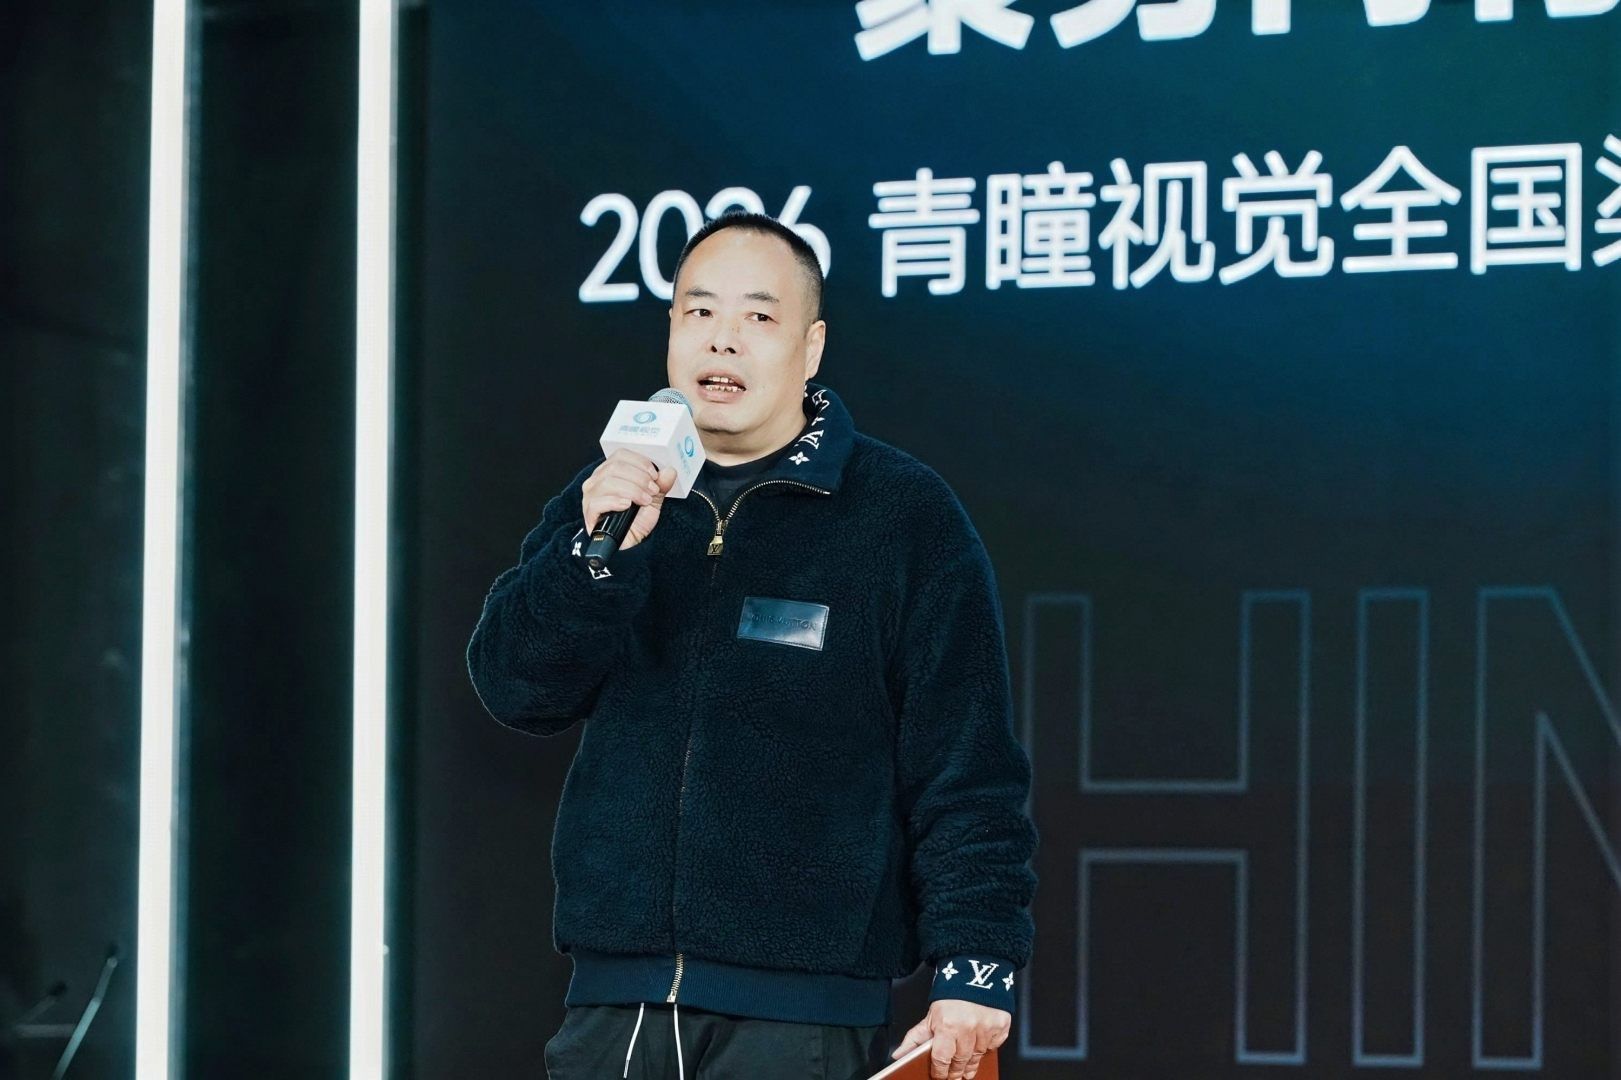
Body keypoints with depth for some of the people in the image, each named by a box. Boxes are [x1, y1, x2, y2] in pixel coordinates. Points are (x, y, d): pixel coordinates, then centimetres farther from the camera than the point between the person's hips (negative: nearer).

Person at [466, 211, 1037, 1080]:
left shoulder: (904, 515, -2)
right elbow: (517, 688, 1)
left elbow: (967, 769, -5)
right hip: (615, 999, 4)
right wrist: (598, 552, -15)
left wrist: (974, 967, -11)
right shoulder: (611, 498, 12)